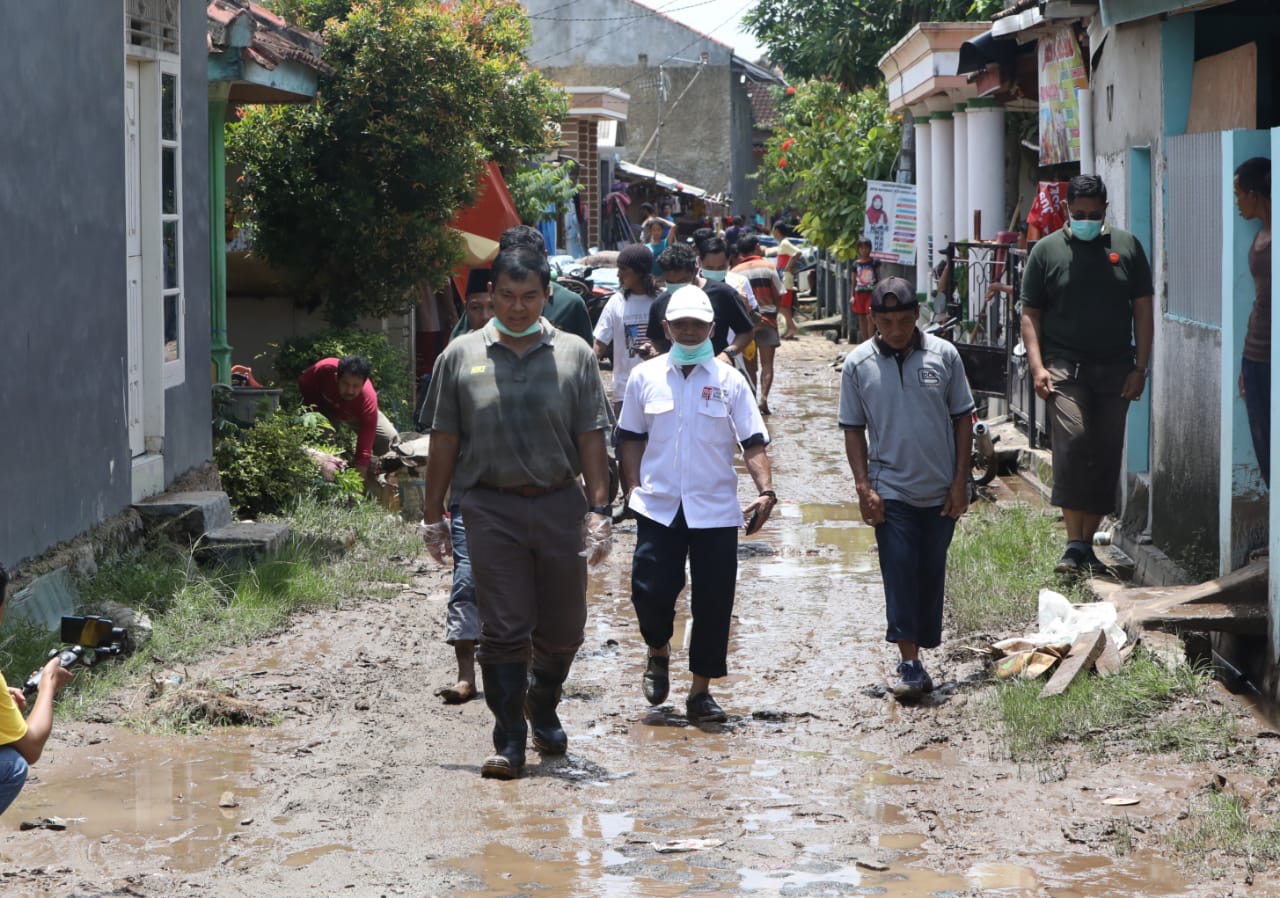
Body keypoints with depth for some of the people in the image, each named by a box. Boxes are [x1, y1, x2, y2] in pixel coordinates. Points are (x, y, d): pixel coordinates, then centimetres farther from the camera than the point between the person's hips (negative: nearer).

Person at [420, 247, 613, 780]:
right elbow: (444, 441, 7)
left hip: (560, 504, 1)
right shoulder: (462, 357, 5)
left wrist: (598, 510, -3)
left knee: (563, 629, 9)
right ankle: (509, 741, 2)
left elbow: (591, 439, 4)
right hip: (491, 509, -1)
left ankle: (543, 710, 35)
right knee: (504, 631, -4)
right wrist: (433, 515, 7)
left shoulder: (574, 356, 6)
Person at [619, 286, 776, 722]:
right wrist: (635, 489, 4)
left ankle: (700, 691, 11)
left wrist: (765, 490, -12)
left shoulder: (729, 381, 3)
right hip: (658, 507, 0)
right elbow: (632, 439, 13)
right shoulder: (645, 376, 6)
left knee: (713, 602, 0)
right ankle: (658, 653, 27)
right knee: (650, 591, -6)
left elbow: (753, 442, 2)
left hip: (715, 510, 0)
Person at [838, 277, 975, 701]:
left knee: (931, 574, 8)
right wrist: (863, 487, -6)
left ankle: (918, 653, 21)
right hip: (890, 490, -2)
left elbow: (962, 419, 4)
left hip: (940, 491, 2)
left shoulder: (943, 355, -2)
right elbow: (853, 429, 2)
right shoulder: (858, 363, -3)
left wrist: (960, 481, -1)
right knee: (899, 573, -8)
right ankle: (910, 663, -7)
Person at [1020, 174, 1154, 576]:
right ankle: (1074, 545, -21)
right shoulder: (1047, 250, 4)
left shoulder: (1127, 247, 8)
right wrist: (1037, 367, -7)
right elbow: (1030, 314, 5)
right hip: (1064, 366, -3)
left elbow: (1142, 310, 10)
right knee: (1071, 441, -20)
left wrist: (1140, 367, 2)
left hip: (1115, 370, 3)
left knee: (1107, 456, 3)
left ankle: (1087, 543, 13)